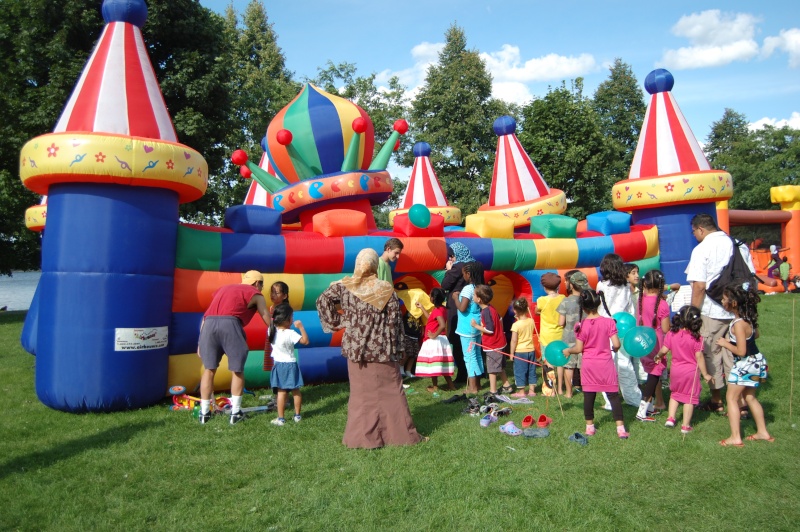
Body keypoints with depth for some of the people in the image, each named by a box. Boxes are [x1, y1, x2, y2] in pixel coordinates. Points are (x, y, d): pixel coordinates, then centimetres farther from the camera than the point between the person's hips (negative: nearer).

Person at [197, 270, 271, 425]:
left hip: (209, 324, 4)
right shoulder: (256, 295, 21)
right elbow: (269, 322, 22)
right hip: (230, 324, -4)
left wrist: (200, 342, 26)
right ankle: (235, 413, 14)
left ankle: (204, 413, 19)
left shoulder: (224, 288, 35)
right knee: (237, 370, 11)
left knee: (209, 369, 15)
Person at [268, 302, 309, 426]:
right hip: (290, 365, -3)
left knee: (281, 392, 4)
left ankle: (280, 418, 5)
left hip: (279, 365, 3)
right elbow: (305, 341, -17)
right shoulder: (290, 333, -17)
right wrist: (301, 327, -11)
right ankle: (297, 415, 20)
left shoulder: (272, 330, -4)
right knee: (296, 391, 11)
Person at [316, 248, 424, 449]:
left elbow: (322, 300, -4)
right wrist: (398, 348, 2)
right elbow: (395, 321, -4)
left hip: (356, 348, 1)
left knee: (361, 392, 9)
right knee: (391, 392, 9)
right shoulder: (386, 289, -5)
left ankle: (363, 436, 13)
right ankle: (401, 434, 16)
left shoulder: (345, 286, -1)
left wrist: (335, 322, 4)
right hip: (383, 349, -1)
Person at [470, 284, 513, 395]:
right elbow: (500, 319, 17)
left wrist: (476, 326, -17)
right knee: (499, 367, 21)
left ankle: (493, 391, 8)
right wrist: (500, 332, 27)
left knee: (492, 369, 0)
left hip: (493, 345, -10)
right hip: (498, 342, 10)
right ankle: (507, 386, 32)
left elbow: (490, 330, -25)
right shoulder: (490, 308, 5)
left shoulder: (486, 312, -24)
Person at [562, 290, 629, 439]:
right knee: (613, 396, 6)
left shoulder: (581, 325, -9)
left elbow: (578, 349, -7)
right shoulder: (609, 322, -8)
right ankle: (621, 428, 5)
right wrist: (613, 349, 12)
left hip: (588, 365, 0)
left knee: (589, 396, 9)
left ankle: (590, 427, 18)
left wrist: (567, 350, 12)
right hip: (606, 364, 0)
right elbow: (616, 344, -11)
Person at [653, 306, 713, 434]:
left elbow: (664, 350, -5)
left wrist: (658, 356, 17)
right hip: (691, 371, -3)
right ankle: (685, 425, 11)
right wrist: (705, 374, -3)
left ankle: (670, 418, 19)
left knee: (674, 394, 23)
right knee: (689, 397, 7)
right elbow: (699, 357, -12)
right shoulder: (696, 338, -14)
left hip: (676, 370, 3)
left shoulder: (671, 334, -7)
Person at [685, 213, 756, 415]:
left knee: (712, 354, 9)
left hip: (712, 311, -5)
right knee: (734, 353, 13)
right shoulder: (740, 245, 5)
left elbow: (699, 286, -17)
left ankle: (717, 401, 18)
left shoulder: (701, 249, -12)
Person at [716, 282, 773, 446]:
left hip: (746, 364, -9)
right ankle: (763, 432, 31)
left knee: (732, 398, 0)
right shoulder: (748, 318, 0)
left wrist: (725, 343, -13)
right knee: (749, 397, 22)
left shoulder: (738, 324, -27)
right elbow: (755, 334, 18)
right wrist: (734, 339, 10)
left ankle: (735, 437, 1)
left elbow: (741, 351, -27)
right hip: (755, 361, 9)